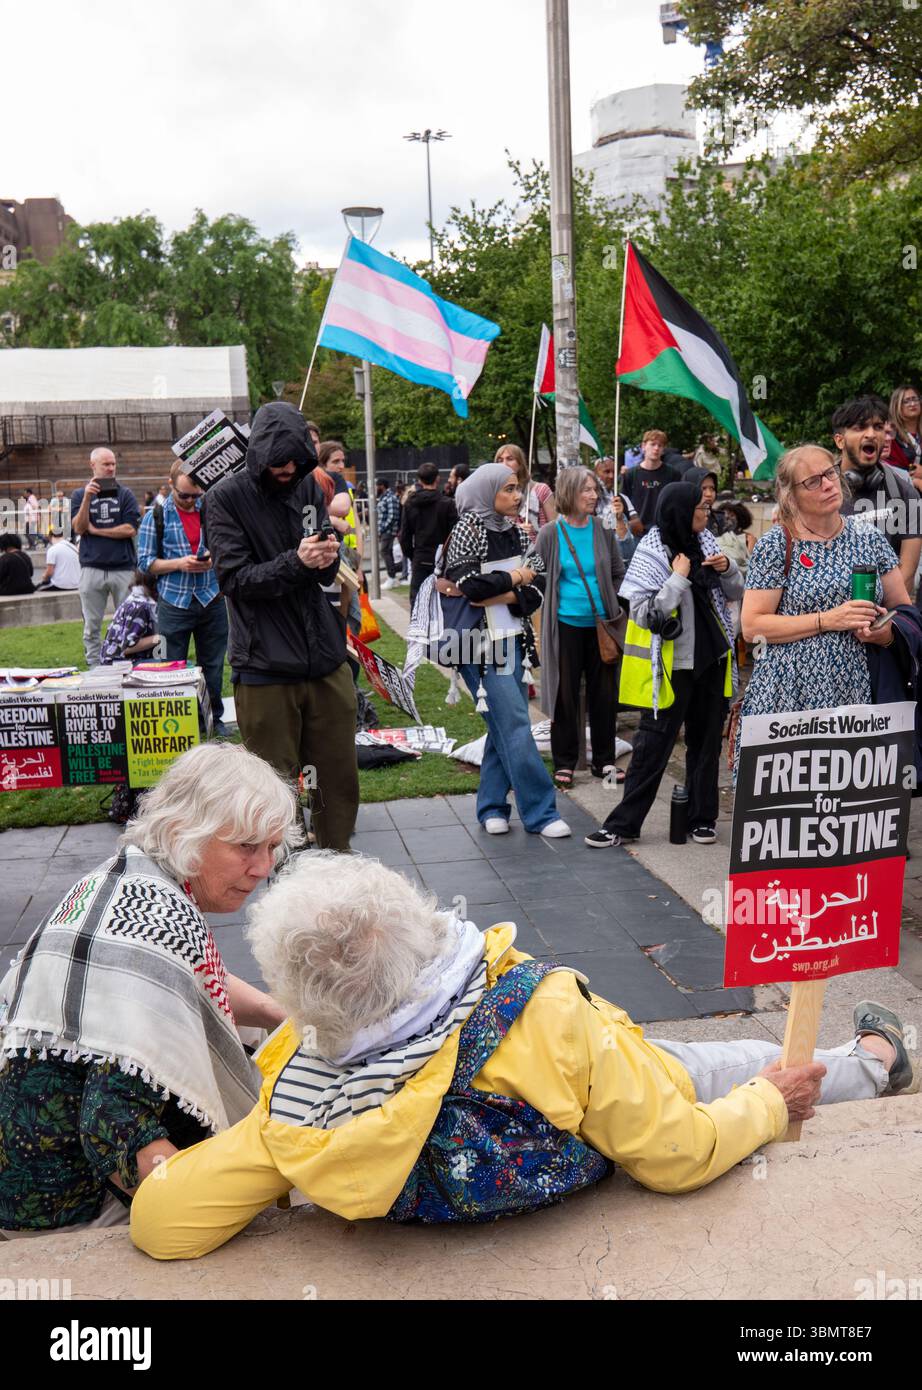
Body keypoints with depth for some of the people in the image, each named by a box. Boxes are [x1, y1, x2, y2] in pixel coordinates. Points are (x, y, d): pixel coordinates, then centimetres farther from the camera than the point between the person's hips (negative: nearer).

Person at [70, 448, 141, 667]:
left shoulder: (125, 494, 5)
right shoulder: (80, 494, 8)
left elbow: (130, 530, -5)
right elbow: (78, 528, -4)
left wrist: (95, 530, -3)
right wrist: (87, 497, -13)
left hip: (123, 567, -1)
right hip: (91, 568, 1)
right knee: (91, 626, 5)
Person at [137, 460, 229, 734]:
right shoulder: (156, 517, -1)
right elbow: (145, 562, -1)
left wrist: (215, 558, -6)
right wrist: (179, 563, -16)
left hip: (211, 601, 2)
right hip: (174, 603, -2)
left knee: (213, 665, 10)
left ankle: (214, 717, 23)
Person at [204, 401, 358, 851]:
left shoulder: (308, 487, 10)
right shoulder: (227, 498, -4)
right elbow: (234, 578, -11)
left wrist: (327, 559, -11)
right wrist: (295, 562, -25)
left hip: (326, 662, 5)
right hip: (265, 669, -4)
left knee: (339, 780, 10)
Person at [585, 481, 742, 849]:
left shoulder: (704, 542, 6)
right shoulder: (651, 553, -11)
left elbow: (735, 594, 13)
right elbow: (645, 614, -18)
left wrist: (727, 569, -6)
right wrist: (679, 579, -20)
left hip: (712, 660, 6)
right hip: (671, 667, -5)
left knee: (706, 742, 11)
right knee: (652, 748, -1)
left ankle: (703, 818, 22)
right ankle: (624, 823, 8)